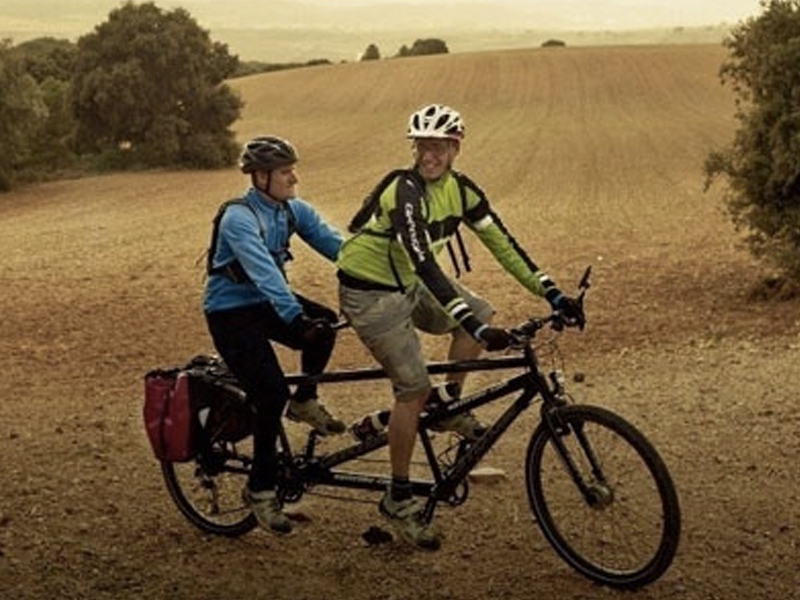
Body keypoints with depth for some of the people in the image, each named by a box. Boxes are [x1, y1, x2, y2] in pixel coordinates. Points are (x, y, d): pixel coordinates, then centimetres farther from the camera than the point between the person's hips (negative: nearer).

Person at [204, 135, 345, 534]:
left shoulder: (294, 211, -1)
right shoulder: (239, 218, -23)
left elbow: (335, 244, -9)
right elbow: (264, 273, -36)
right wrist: (295, 318, -48)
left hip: (267, 303, 7)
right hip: (231, 312, -7)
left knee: (325, 322, -21)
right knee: (272, 395, -19)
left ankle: (305, 402, 3)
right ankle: (260, 490, -4)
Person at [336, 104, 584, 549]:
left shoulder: (461, 189, -4)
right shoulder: (406, 191, -27)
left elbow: (502, 243, -2)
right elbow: (423, 262, -38)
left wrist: (553, 294, -10)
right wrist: (474, 326, -45)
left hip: (409, 284, 8)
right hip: (370, 291, -8)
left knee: (480, 314, -2)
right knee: (414, 387, -13)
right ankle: (399, 499, -1)